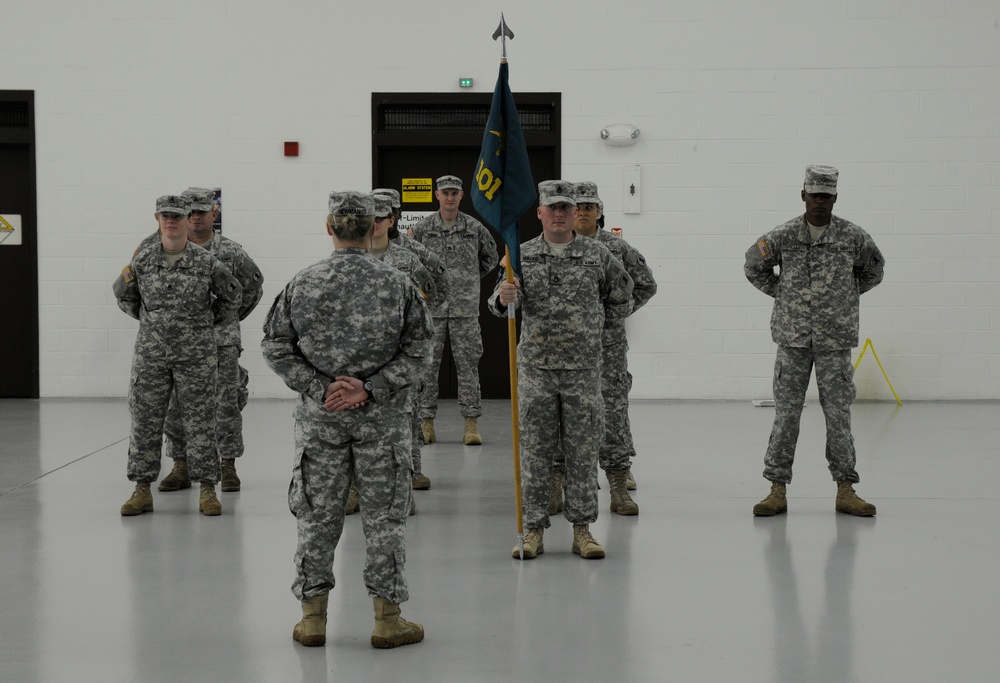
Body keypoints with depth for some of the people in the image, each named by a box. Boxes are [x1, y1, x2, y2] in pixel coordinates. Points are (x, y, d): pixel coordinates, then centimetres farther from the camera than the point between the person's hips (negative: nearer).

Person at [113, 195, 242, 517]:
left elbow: (232, 294, 13)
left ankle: (207, 490, 9)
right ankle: (142, 491, 12)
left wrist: (213, 324, 15)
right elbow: (124, 295, 18)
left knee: (200, 423, 2)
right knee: (145, 422, 4)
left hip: (197, 357, -2)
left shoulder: (207, 263, -3)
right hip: (151, 355, 2)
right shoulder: (142, 261, 1)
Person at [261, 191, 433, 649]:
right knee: (383, 515, 7)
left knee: (317, 514, 10)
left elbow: (276, 349, -2)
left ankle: (312, 616, 17)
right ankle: (387, 619, 12)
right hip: (382, 419, -1)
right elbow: (418, 351, -6)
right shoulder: (398, 285, -5)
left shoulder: (302, 285, -3)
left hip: (319, 418, 1)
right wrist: (369, 390, -9)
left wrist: (320, 391, -5)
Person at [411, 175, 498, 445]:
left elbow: (490, 257, 19)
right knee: (428, 365, 1)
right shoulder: (422, 228, 3)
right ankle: (426, 422, 8)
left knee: (468, 364, 1)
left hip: (466, 308, 0)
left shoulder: (475, 228, 4)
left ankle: (471, 423, 4)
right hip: (431, 308, 0)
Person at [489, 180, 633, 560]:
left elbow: (621, 298, 16)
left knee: (583, 451, 4)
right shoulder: (523, 255, 4)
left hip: (583, 369, 0)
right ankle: (534, 529, 11)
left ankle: (582, 529, 12)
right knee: (534, 451, 3)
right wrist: (503, 298, -24)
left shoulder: (597, 254, 4)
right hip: (535, 368, 0)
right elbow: (501, 305, -2)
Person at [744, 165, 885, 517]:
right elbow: (754, 267, 15)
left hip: (835, 341, 0)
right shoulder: (782, 237, -1)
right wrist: (784, 296, 10)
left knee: (839, 415, 2)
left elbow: (873, 271, 18)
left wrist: (845, 297, 11)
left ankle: (845, 491, 9)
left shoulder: (853, 237, 0)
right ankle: (777, 490, 6)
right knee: (786, 415, 1)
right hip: (793, 340, 0)